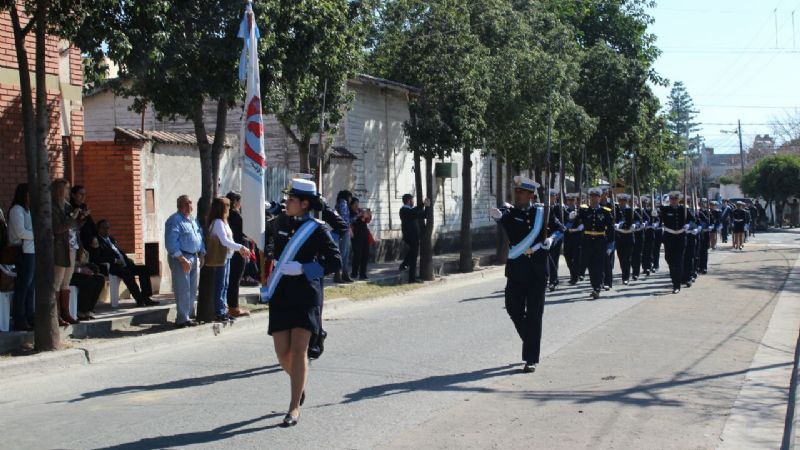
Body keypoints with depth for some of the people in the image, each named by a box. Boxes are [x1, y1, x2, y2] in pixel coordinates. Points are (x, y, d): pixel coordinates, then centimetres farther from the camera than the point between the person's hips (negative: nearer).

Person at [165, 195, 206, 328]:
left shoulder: (193, 220, 16)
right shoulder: (174, 220, -11)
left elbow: (200, 237, 22)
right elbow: (171, 243, -18)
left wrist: (201, 255, 12)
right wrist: (182, 260, -22)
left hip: (194, 258, 9)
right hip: (181, 258, -9)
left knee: (192, 290, 12)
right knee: (183, 290, -8)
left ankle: (187, 316, 20)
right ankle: (182, 319, -3)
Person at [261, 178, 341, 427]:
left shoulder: (317, 229, -5)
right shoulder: (279, 223, 10)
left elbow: (335, 261, -9)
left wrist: (302, 268, -17)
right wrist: (266, 286, 21)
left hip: (306, 295, -5)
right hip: (280, 295, 5)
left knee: (298, 349, -9)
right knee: (283, 353, 3)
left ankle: (294, 407, -2)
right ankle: (299, 384, 34)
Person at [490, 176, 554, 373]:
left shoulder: (541, 212, 1)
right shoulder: (511, 212, -1)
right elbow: (504, 219, -25)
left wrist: (550, 240, -5)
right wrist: (498, 216, -48)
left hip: (537, 271, -2)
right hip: (516, 270, 2)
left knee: (534, 315, -1)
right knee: (514, 309, 6)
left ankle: (531, 359, 4)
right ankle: (531, 342, 32)